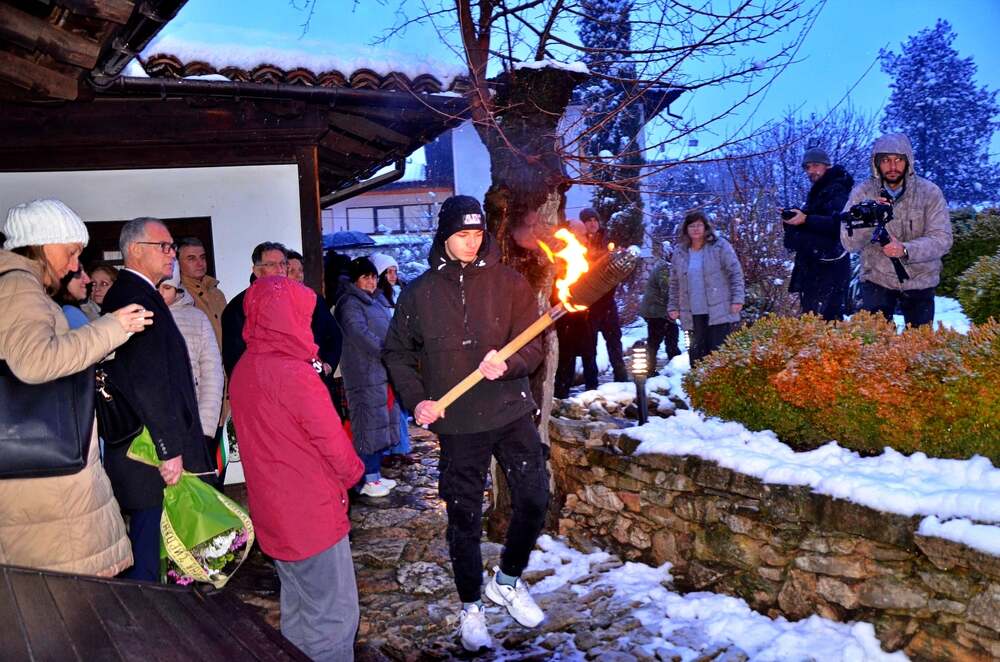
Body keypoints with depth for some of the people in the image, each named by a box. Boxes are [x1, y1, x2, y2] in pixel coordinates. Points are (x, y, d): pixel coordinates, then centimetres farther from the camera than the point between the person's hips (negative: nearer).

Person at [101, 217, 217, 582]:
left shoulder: (122, 294, 15)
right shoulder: (140, 298, -17)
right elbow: (149, 382, -23)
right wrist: (171, 449, -22)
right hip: (152, 448, -10)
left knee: (146, 535, 18)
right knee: (150, 535, 0)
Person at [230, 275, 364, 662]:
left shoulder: (244, 369, 3)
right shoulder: (293, 373, -23)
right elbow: (331, 439, -18)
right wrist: (352, 471, 1)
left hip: (272, 510, 9)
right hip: (311, 512, -9)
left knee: (296, 604, 22)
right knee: (333, 615, 3)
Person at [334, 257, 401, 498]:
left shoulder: (376, 301, 20)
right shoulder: (350, 303, -7)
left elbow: (389, 331, 22)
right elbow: (359, 333, -20)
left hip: (383, 371, 9)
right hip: (365, 373, -9)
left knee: (382, 423, 12)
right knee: (368, 426, -6)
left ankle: (376, 474, 21)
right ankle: (367, 480, 0)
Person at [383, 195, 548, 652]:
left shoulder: (510, 283, 0)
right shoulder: (419, 293, 2)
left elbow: (532, 347, -5)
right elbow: (396, 353, 9)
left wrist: (506, 364, -26)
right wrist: (416, 399, -5)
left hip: (512, 413, 1)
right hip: (458, 424, 0)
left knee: (534, 500, 1)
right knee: (464, 518, 8)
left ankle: (507, 580, 28)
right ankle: (471, 606, 28)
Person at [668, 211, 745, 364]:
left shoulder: (720, 246, -1)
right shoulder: (680, 253, 11)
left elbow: (736, 273, -3)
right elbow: (674, 283, 17)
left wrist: (737, 299, -10)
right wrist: (673, 306, 13)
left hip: (719, 311, -4)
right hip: (694, 314, 4)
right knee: (698, 351, 5)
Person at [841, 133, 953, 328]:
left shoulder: (930, 193, -9)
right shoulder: (862, 193, -8)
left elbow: (942, 239, -16)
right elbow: (849, 243, -14)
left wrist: (905, 250, -33)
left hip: (919, 281, 1)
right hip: (876, 279, -1)